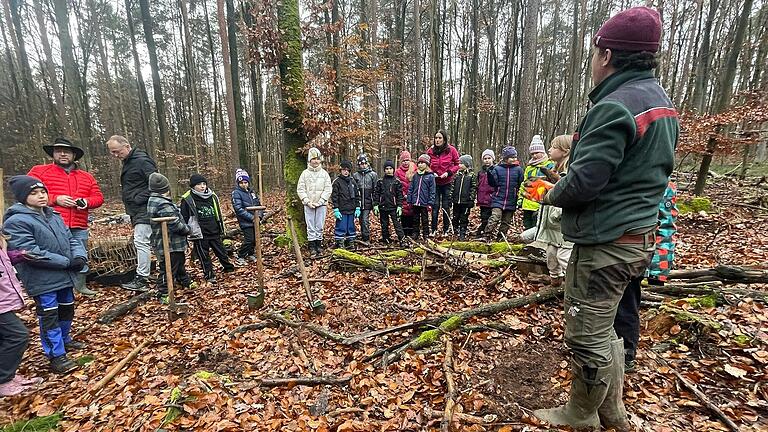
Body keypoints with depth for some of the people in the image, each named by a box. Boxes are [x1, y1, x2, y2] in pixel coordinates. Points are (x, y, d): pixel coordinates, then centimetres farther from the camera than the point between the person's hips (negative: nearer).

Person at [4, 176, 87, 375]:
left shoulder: (54, 216, 8)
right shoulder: (16, 222, -14)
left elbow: (71, 239, 10)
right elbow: (30, 253, -21)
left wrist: (79, 257, -10)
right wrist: (67, 262, -21)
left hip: (65, 276, 7)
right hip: (42, 281, -7)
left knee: (67, 311, 21)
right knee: (49, 317, 2)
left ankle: (65, 340, 42)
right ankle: (57, 355, 13)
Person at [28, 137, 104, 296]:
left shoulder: (87, 177, 16)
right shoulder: (39, 171, 6)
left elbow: (98, 197, 14)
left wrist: (86, 202, -8)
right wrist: (55, 199, -14)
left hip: (79, 228, 4)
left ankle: (80, 285, 28)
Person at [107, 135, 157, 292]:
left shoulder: (142, 161, -12)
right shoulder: (128, 162, 18)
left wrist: (139, 199, -18)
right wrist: (131, 204, 13)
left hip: (144, 210, -10)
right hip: (137, 211, 10)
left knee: (141, 242, -9)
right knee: (141, 242, 13)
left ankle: (141, 279, -4)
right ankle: (143, 275, 22)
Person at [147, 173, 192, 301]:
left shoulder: (152, 201, 8)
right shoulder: (164, 205, -25)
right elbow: (175, 224, -26)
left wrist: (184, 228, 11)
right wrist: (187, 229, -9)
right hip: (170, 245, -11)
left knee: (180, 263, 26)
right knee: (168, 269, 0)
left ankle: (186, 282, 43)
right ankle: (164, 295, 10)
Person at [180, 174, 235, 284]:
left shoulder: (212, 196, 7)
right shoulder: (187, 199, -7)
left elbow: (218, 214, 16)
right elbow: (184, 218, -3)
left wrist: (222, 228, 17)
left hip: (215, 232, 4)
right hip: (199, 235, -4)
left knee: (221, 251, 13)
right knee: (204, 256, 6)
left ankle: (229, 268, 29)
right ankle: (209, 275, 18)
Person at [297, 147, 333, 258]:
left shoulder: (324, 173, 4)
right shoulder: (305, 173, 3)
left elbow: (328, 189, 0)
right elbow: (300, 189, 2)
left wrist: (320, 201, -9)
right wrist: (307, 201, -8)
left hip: (321, 204, 1)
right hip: (308, 205, 0)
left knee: (320, 226, 5)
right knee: (310, 226, 1)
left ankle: (319, 244, 17)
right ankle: (312, 246, 7)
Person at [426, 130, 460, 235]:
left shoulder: (451, 150, -6)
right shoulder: (430, 151, -1)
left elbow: (457, 164, 0)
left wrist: (449, 172, -14)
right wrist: (431, 173, -8)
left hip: (447, 182, -1)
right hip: (435, 182, 1)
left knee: (446, 206, 6)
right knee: (435, 205, 0)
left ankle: (446, 230, 17)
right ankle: (434, 229, 8)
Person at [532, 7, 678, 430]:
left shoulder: (614, 107, -18)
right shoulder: (661, 102, 14)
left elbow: (583, 181, -24)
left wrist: (549, 195, -4)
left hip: (604, 242, -10)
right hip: (637, 236, 10)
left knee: (587, 335, 6)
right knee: (603, 328, 23)